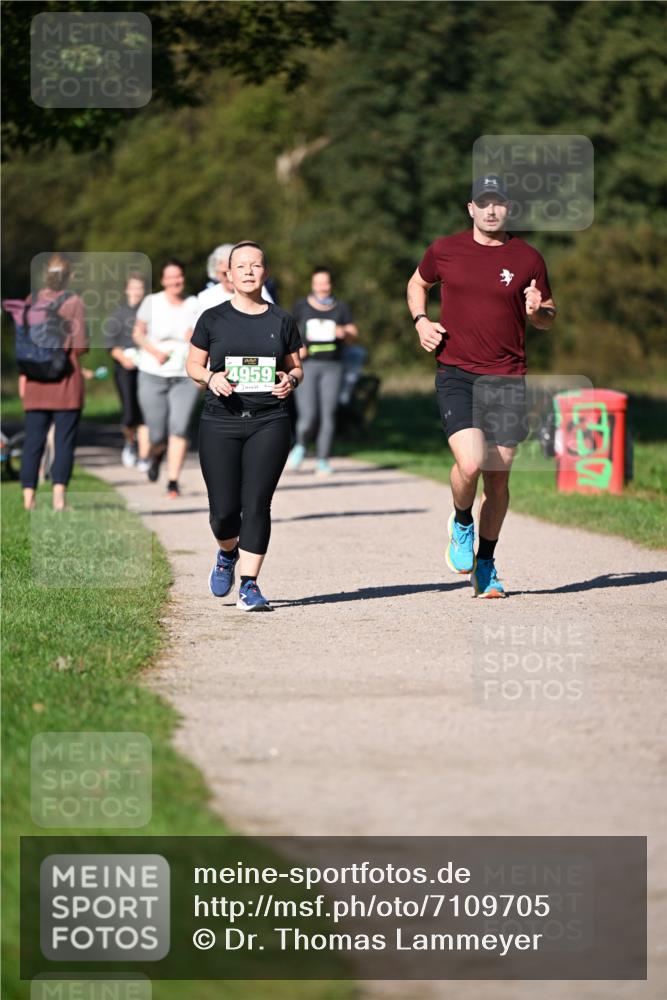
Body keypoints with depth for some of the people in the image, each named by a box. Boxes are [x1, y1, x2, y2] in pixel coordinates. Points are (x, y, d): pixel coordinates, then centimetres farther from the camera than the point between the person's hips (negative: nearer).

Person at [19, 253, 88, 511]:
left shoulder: (32, 301, 5)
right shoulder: (74, 302, -6)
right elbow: (81, 346, -10)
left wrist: (23, 376, 12)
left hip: (36, 382, 3)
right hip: (66, 381, -3)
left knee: (33, 440, 7)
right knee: (64, 439, -1)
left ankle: (28, 496, 3)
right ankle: (59, 493, -12)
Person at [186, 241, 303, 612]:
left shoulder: (281, 321, 8)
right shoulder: (213, 319, 5)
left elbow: (296, 367, 16)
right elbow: (193, 365, 11)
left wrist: (291, 380, -7)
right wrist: (211, 377, -10)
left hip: (269, 423, 0)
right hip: (221, 423, 0)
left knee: (257, 504, -9)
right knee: (224, 508, -2)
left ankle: (250, 585, -4)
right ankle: (227, 554, 32)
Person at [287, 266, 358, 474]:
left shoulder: (341, 308, 9)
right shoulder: (301, 306, 6)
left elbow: (353, 334, 7)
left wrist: (344, 333, -15)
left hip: (332, 366, 2)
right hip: (307, 365, -1)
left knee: (328, 414, -5)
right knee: (308, 416, -11)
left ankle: (322, 460, 3)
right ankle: (300, 445, 20)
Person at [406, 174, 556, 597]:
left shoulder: (528, 258, 4)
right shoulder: (445, 250, 3)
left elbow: (548, 319, 14)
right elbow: (417, 284, 23)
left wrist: (538, 311, -10)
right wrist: (421, 320, 5)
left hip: (507, 379, 2)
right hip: (456, 374, -1)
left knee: (498, 478, 6)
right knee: (470, 463, -20)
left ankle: (486, 562, 24)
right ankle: (461, 523, 12)